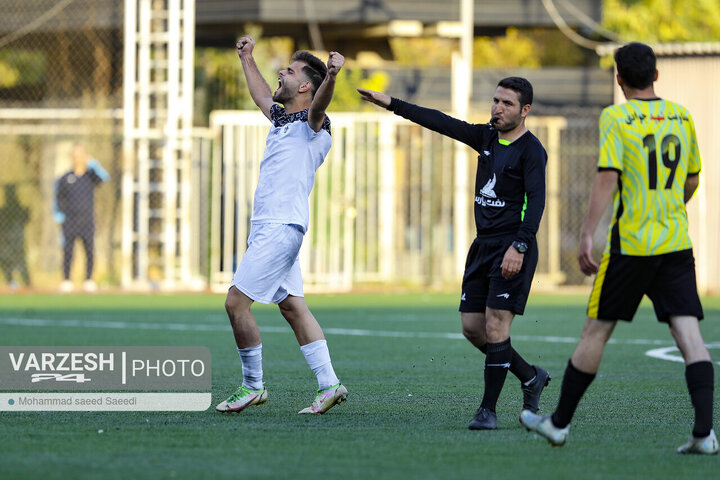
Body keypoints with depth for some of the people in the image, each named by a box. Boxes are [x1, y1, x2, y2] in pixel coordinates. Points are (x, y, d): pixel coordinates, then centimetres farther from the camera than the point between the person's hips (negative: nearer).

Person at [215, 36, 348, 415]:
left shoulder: (311, 125, -9)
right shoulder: (281, 118, 17)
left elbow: (319, 104, -33)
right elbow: (261, 95, 38)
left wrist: (330, 76, -54)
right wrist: (247, 60, 52)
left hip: (281, 228, -9)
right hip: (267, 227, 9)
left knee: (236, 302, -9)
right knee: (292, 306, 8)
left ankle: (253, 386, 1)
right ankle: (329, 385, 8)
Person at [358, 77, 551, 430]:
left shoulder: (531, 150, -9)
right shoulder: (487, 138, 13)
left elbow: (536, 201, -16)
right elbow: (443, 123, 16)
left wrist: (520, 246, -26)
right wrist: (393, 105, 15)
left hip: (512, 249, -8)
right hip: (483, 245, 8)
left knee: (495, 325, -13)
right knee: (472, 327, 6)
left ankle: (488, 410, -8)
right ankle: (530, 377, 23)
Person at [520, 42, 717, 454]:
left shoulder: (616, 118, -7)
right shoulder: (682, 116, 9)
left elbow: (608, 179, -17)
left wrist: (587, 235, -16)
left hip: (630, 243, -4)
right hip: (677, 243, 4)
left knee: (597, 331, 7)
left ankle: (560, 423, 18)